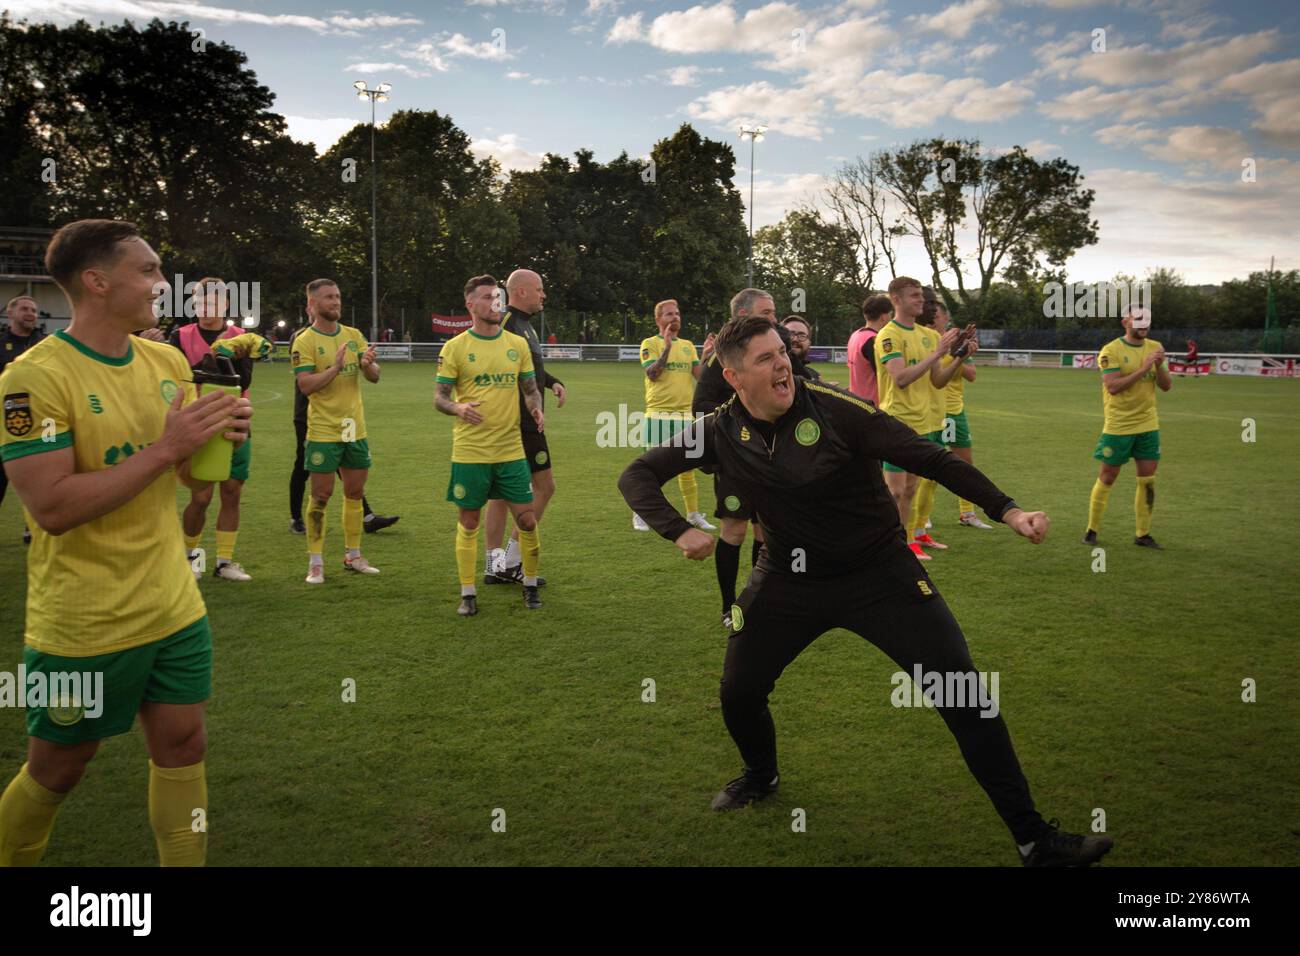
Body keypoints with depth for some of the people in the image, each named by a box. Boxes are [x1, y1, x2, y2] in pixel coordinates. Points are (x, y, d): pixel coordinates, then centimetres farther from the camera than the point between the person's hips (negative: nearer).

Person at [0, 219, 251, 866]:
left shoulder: (168, 362, 4)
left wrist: (219, 435, -9)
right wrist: (163, 448, -26)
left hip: (174, 610, 6)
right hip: (81, 627, -5)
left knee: (183, 749, 11)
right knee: (55, 773, 12)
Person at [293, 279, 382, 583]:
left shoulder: (354, 335, 8)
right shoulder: (305, 341, -8)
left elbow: (374, 377, 4)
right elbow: (305, 385, -17)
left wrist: (367, 364, -18)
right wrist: (335, 368, -28)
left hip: (356, 428, 5)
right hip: (323, 431, -5)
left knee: (355, 492, 11)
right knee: (321, 495, -2)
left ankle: (353, 556, 23)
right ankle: (315, 563, 7)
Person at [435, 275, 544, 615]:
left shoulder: (518, 344, 8)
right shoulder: (455, 347, -2)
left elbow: (531, 388, 15)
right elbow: (439, 398, -1)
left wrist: (536, 408, -7)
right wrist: (459, 408, -23)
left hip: (511, 450, 3)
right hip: (469, 452, -2)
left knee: (527, 520, 3)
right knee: (468, 523, 5)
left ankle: (530, 585, 22)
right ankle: (468, 594, 17)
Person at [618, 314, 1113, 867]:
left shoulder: (837, 410, -20)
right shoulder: (720, 432, -9)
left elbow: (929, 459, -17)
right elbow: (637, 477, -3)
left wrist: (1007, 511, -22)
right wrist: (679, 532, -20)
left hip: (880, 573, -3)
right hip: (788, 580, 3)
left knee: (963, 694, -10)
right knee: (738, 691, 7)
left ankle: (1033, 840, 3)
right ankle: (761, 774, 43)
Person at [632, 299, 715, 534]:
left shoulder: (688, 345, 14)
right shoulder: (650, 343, 0)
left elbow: (699, 375, 5)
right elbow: (652, 374, -14)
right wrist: (667, 346, -18)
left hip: (685, 413, 5)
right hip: (659, 414, -4)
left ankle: (694, 514, 17)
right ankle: (640, 514, 9)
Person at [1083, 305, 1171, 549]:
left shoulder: (1155, 347, 8)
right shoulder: (1111, 350, -10)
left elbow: (1166, 386, 6)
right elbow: (1112, 386, -20)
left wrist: (1159, 366, -12)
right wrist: (1142, 369, -23)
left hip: (1148, 425, 5)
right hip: (1118, 426, -5)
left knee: (1148, 481, 4)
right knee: (1107, 478, 3)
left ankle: (1142, 534, 14)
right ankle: (1091, 530, 16)